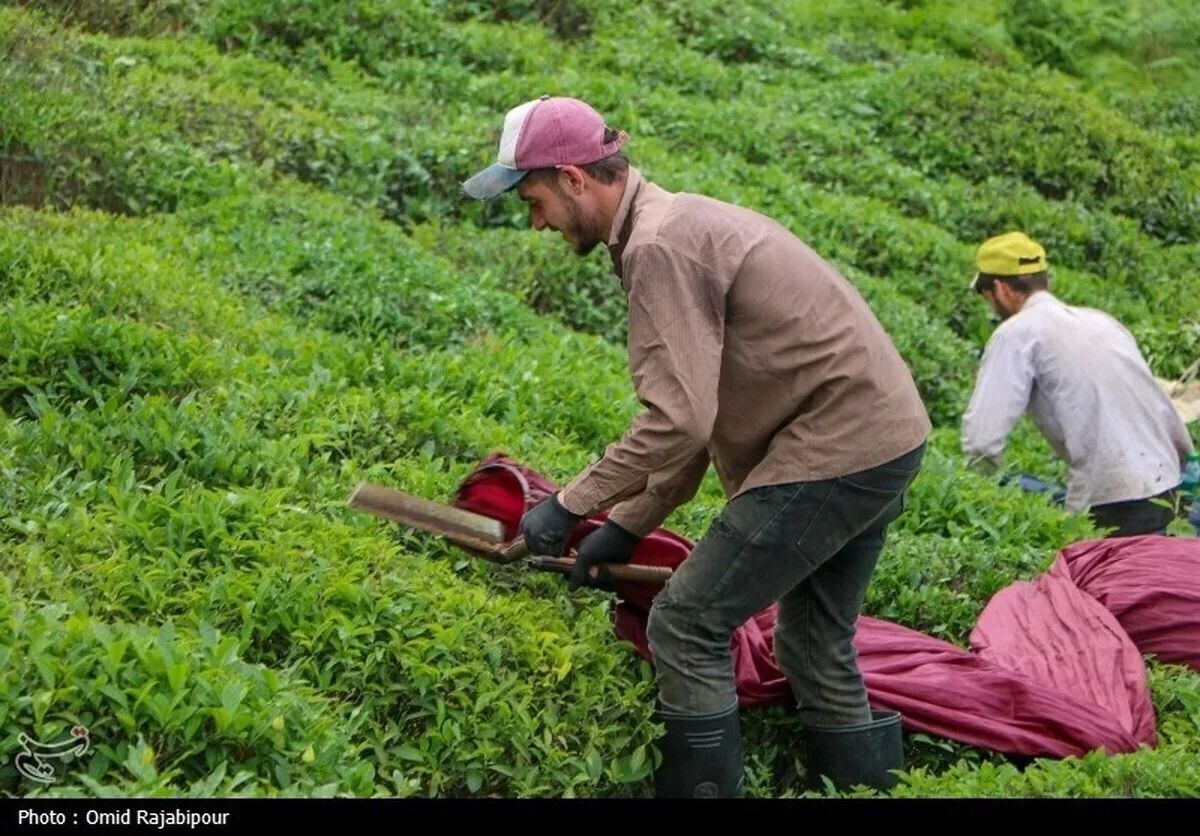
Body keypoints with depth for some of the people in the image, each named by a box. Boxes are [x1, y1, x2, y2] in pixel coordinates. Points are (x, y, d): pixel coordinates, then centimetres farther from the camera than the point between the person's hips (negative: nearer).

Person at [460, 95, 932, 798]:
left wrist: (572, 504, -12)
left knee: (687, 625, -5)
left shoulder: (658, 246, -16)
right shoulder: (681, 220, 16)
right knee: (815, 647, 19)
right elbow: (700, 410, 18)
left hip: (833, 447, -10)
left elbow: (678, 423, -23)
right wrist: (631, 525, 18)